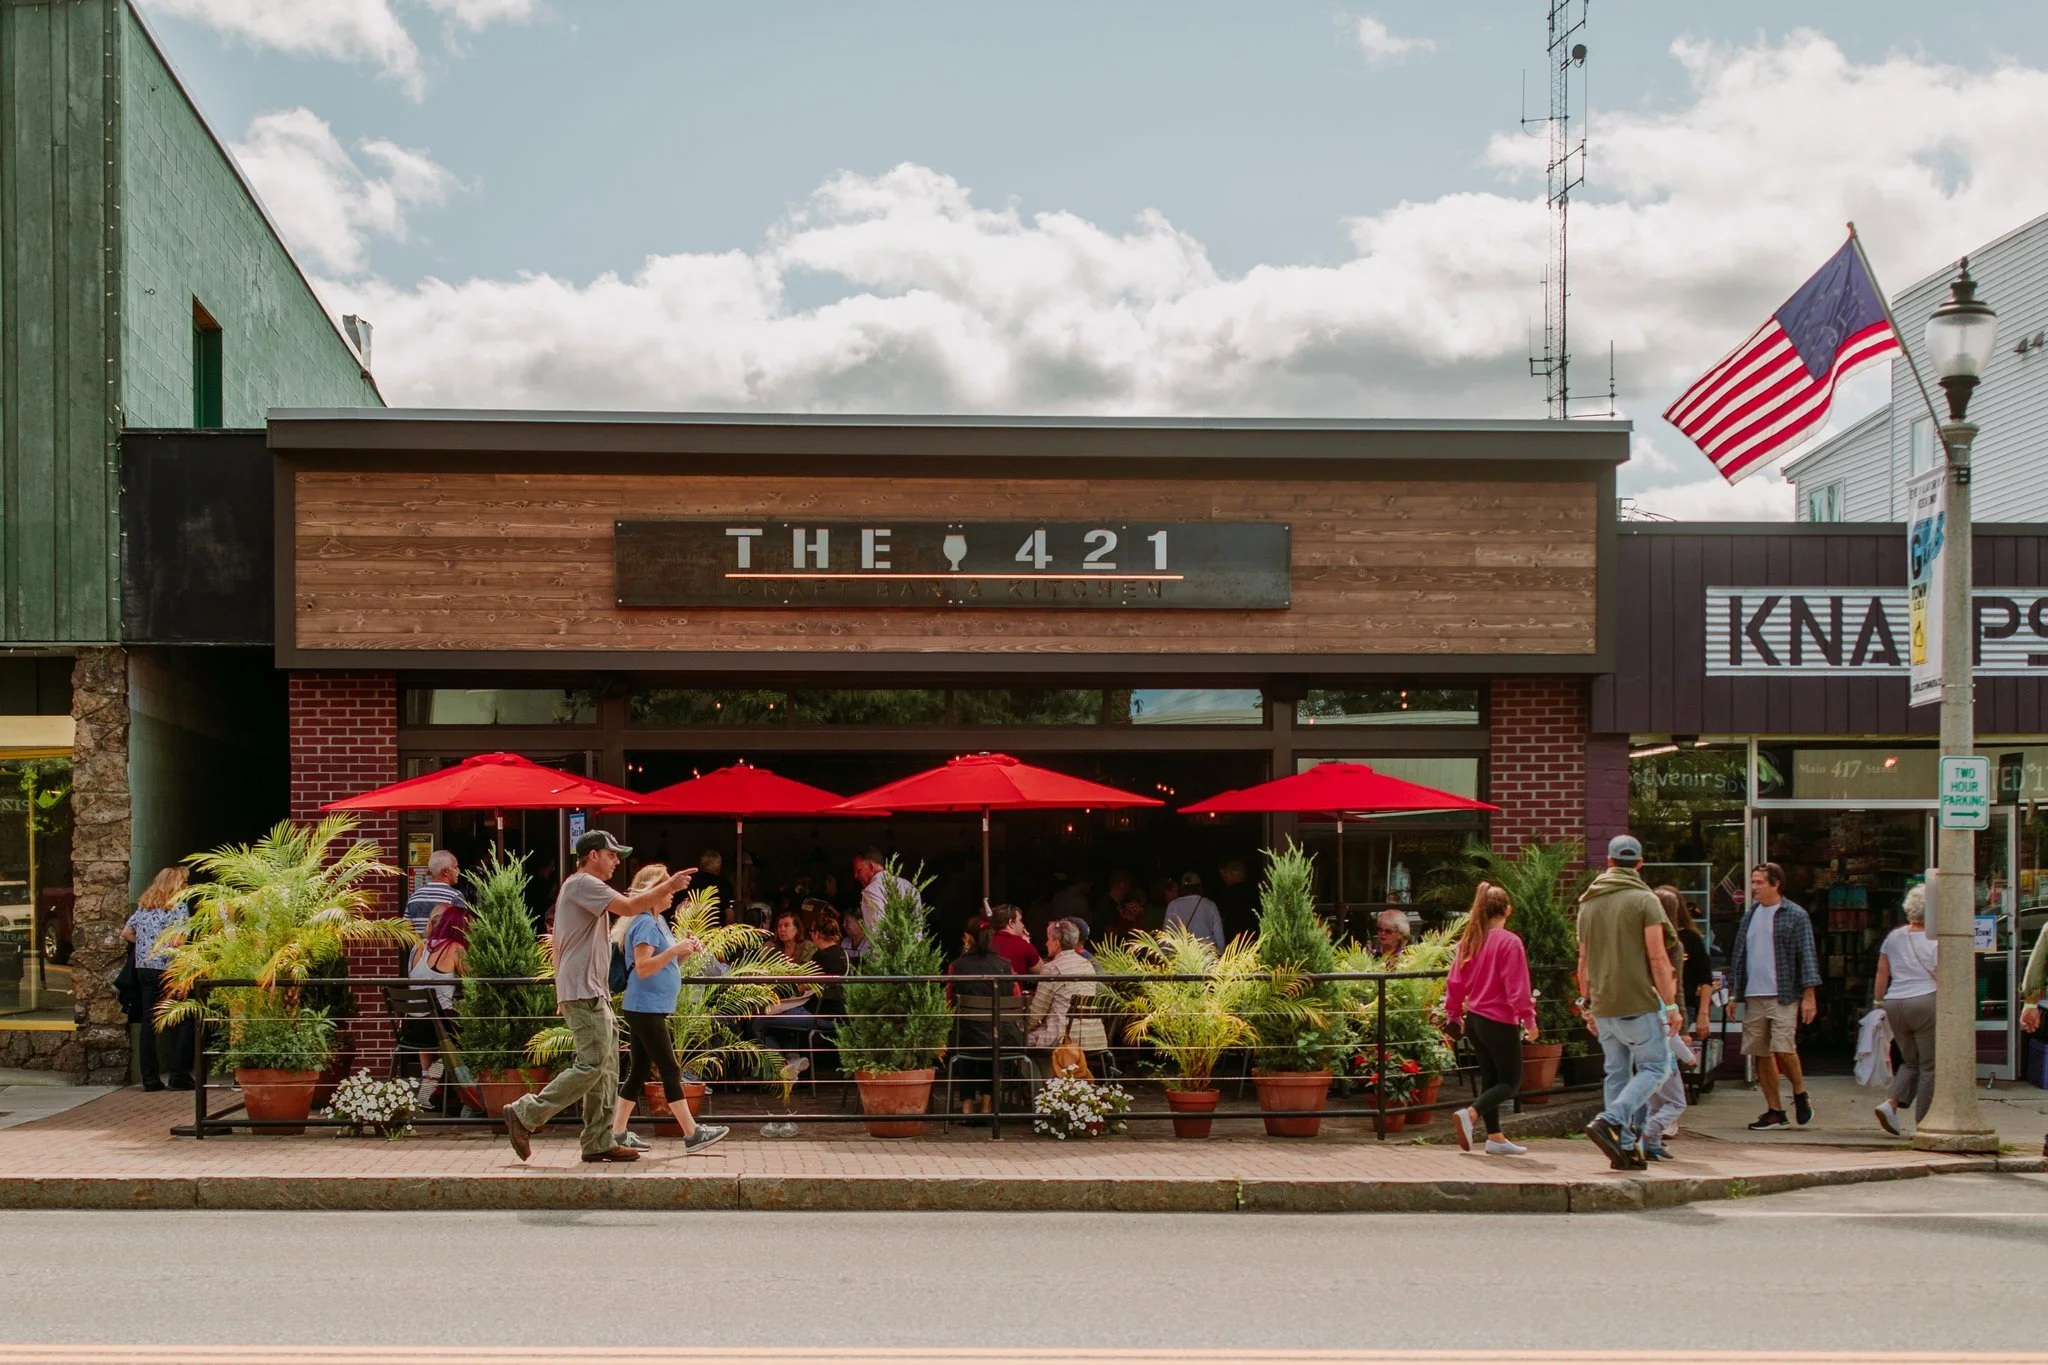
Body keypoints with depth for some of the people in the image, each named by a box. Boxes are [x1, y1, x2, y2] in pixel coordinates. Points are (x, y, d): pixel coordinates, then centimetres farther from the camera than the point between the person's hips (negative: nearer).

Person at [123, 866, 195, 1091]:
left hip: (144, 969, 6)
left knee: (149, 1022, 8)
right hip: (169, 969, -6)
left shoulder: (144, 906, 13)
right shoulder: (179, 905, -7)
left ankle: (150, 1078, 7)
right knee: (182, 1022, 4)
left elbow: (126, 932, 18)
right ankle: (179, 1076, -1)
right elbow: (175, 941, -17)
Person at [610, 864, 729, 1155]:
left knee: (640, 1070, 10)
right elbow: (643, 968, -22)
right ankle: (692, 1134, -6)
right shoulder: (645, 924, -14)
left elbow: (666, 964, 22)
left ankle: (619, 1133, 13)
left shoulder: (659, 921, 16)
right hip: (646, 1008, -10)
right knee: (670, 1069, -7)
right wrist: (675, 950, -26)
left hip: (652, 1009, 10)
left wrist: (685, 950, 5)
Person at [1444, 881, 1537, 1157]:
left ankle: (1495, 1137, 18)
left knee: (1490, 1078, 16)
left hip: (1475, 1020, 7)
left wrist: (1454, 1015, 19)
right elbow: (1517, 987, -17)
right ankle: (1470, 1114, -17)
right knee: (1511, 1081, 3)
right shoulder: (1509, 942, -15)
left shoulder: (1469, 940, 4)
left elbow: (1455, 981, 9)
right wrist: (1529, 1020, -11)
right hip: (1501, 1022, -7)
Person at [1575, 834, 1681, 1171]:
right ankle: (1609, 1121, -14)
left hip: (1603, 1007, 6)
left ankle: (1626, 1147, 9)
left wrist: (1587, 1004, 22)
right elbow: (1658, 958, -12)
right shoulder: (1644, 900, -7)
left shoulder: (1588, 903, 10)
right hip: (1639, 1004, -6)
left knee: (1618, 1074, 11)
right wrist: (1671, 1004, -8)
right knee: (1654, 1067, 4)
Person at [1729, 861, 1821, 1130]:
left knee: (1783, 1050, -14)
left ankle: (1800, 1095, 13)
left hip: (1783, 996, -5)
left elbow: (1807, 956, -5)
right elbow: (1739, 954, 18)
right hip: (1753, 997, 6)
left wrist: (1809, 995, -11)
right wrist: (1733, 992, 13)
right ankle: (1775, 1111, 13)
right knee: (1761, 1055, 4)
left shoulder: (1795, 916, -2)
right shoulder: (1750, 915, 14)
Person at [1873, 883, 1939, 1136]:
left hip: (1895, 1004, 5)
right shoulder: (1936, 940, -4)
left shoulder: (1893, 937, 9)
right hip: (1926, 1001, -5)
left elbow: (1882, 974, 10)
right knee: (1929, 1066, 4)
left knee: (1910, 1061, 19)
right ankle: (1920, 1123, 1)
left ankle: (1891, 1103, -4)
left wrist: (1879, 1004, 17)